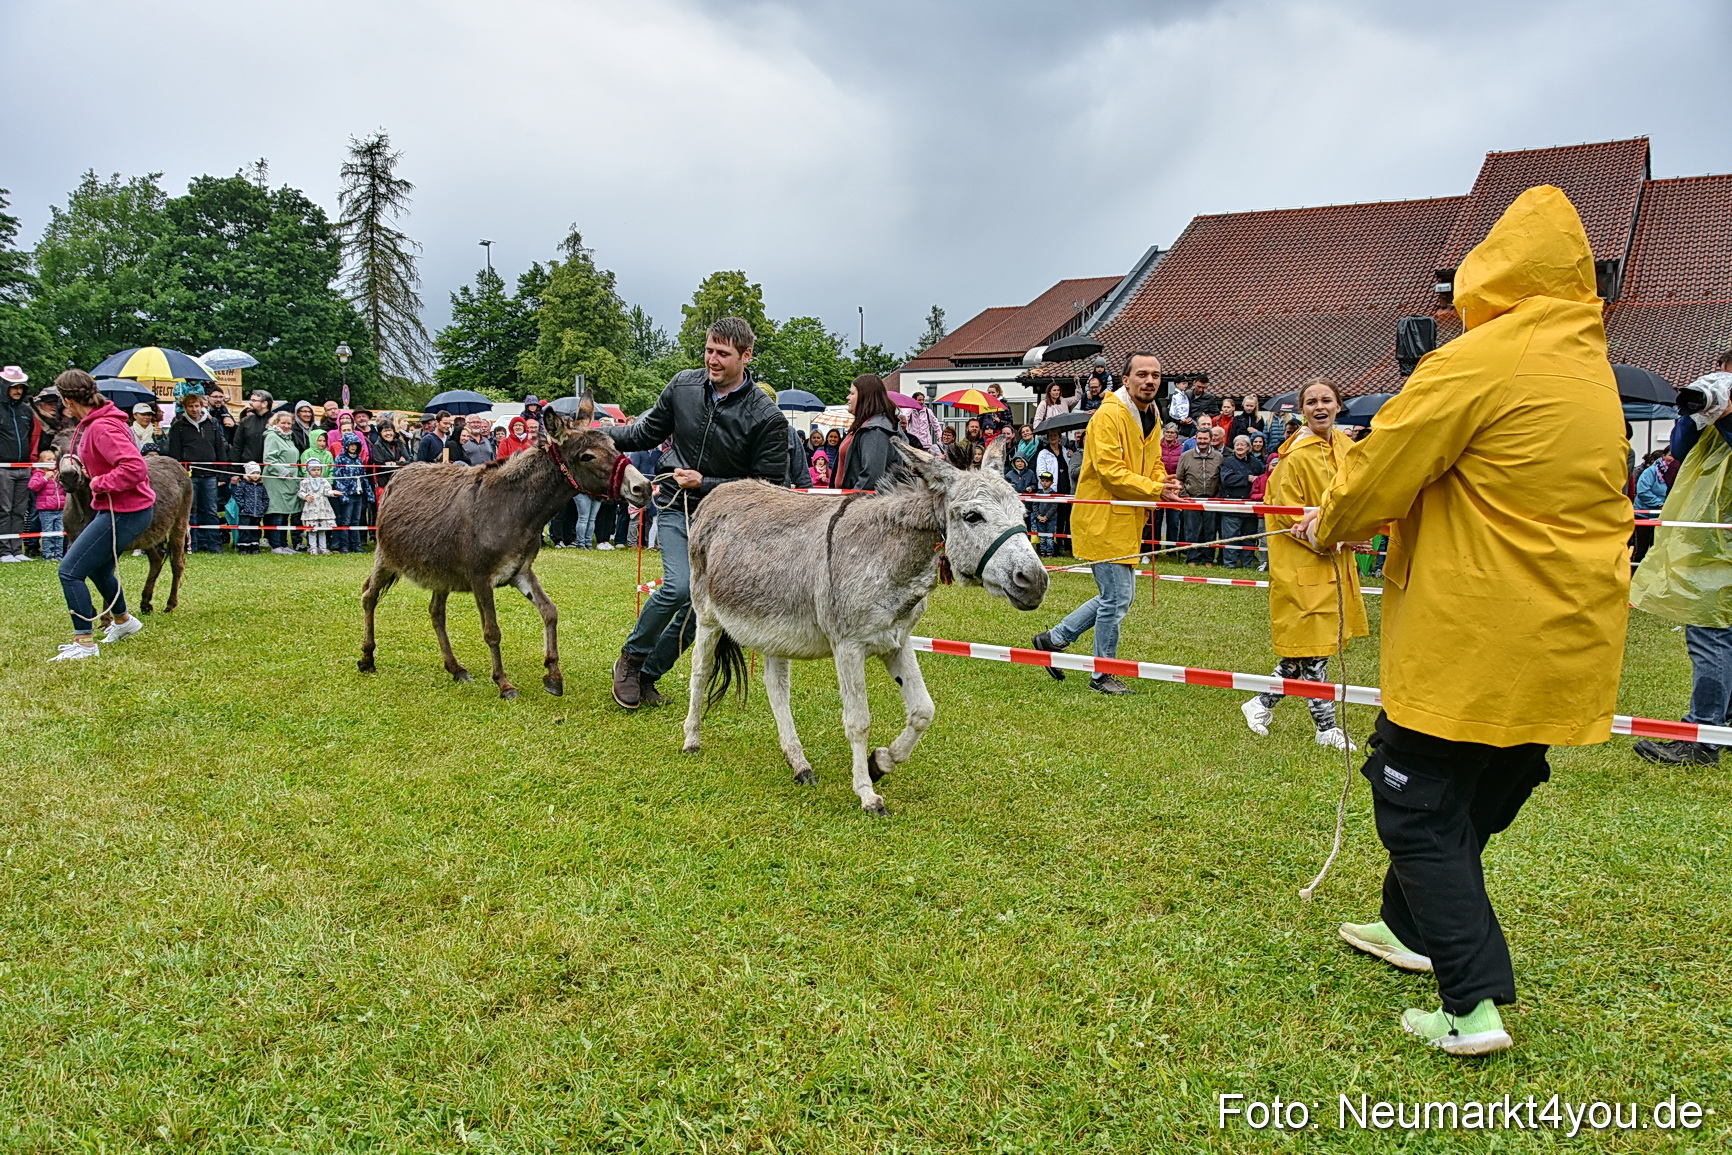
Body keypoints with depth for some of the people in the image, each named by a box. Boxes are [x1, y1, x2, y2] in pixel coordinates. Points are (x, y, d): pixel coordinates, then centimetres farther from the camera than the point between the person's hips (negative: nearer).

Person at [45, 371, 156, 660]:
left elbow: (134, 468, -34)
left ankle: (84, 643, -1)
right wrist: (84, 466, 12)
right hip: (116, 508, 11)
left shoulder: (102, 428, -23)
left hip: (125, 512, -11)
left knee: (70, 571, -9)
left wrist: (100, 483, -21)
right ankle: (123, 621, 50)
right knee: (97, 568, 28)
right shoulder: (91, 423, 9)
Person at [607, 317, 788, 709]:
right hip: (676, 507, 0)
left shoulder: (767, 418, -13)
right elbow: (648, 431, 13)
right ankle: (630, 658, 3)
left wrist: (705, 483, -15)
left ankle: (647, 675, 24)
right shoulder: (683, 386, -3)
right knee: (679, 587, -20)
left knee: (697, 607, 3)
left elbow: (768, 484, -11)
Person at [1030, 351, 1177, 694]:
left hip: (1127, 521, 10)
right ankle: (1103, 676, 12)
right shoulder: (1109, 415, -16)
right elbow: (1110, 472, -23)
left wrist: (1164, 486, -1)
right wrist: (1155, 489, -23)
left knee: (1119, 595, 16)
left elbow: (1154, 465, 20)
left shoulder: (1152, 416, 13)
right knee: (1116, 598, -4)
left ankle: (1053, 639, 26)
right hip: (1103, 520, -10)